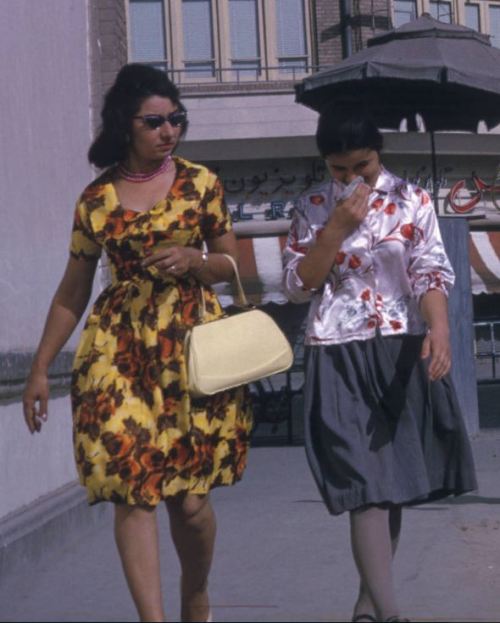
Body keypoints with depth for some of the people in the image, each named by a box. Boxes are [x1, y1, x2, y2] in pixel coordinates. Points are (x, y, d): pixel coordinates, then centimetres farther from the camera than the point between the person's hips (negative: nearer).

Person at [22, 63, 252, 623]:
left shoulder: (199, 182, 6)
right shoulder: (97, 199, 6)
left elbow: (231, 263, 14)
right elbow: (71, 294, 11)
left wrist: (193, 260, -8)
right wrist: (40, 370, 9)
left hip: (193, 344, 0)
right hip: (119, 347, 0)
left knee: (189, 495, 2)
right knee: (132, 487, -11)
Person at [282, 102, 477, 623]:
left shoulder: (411, 201, 3)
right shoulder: (313, 209, 4)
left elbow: (431, 272, -4)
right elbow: (297, 286, -1)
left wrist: (439, 326, -23)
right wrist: (336, 228, -11)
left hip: (402, 353, 2)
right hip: (340, 359, -2)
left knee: (395, 485, 9)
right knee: (366, 486, -10)